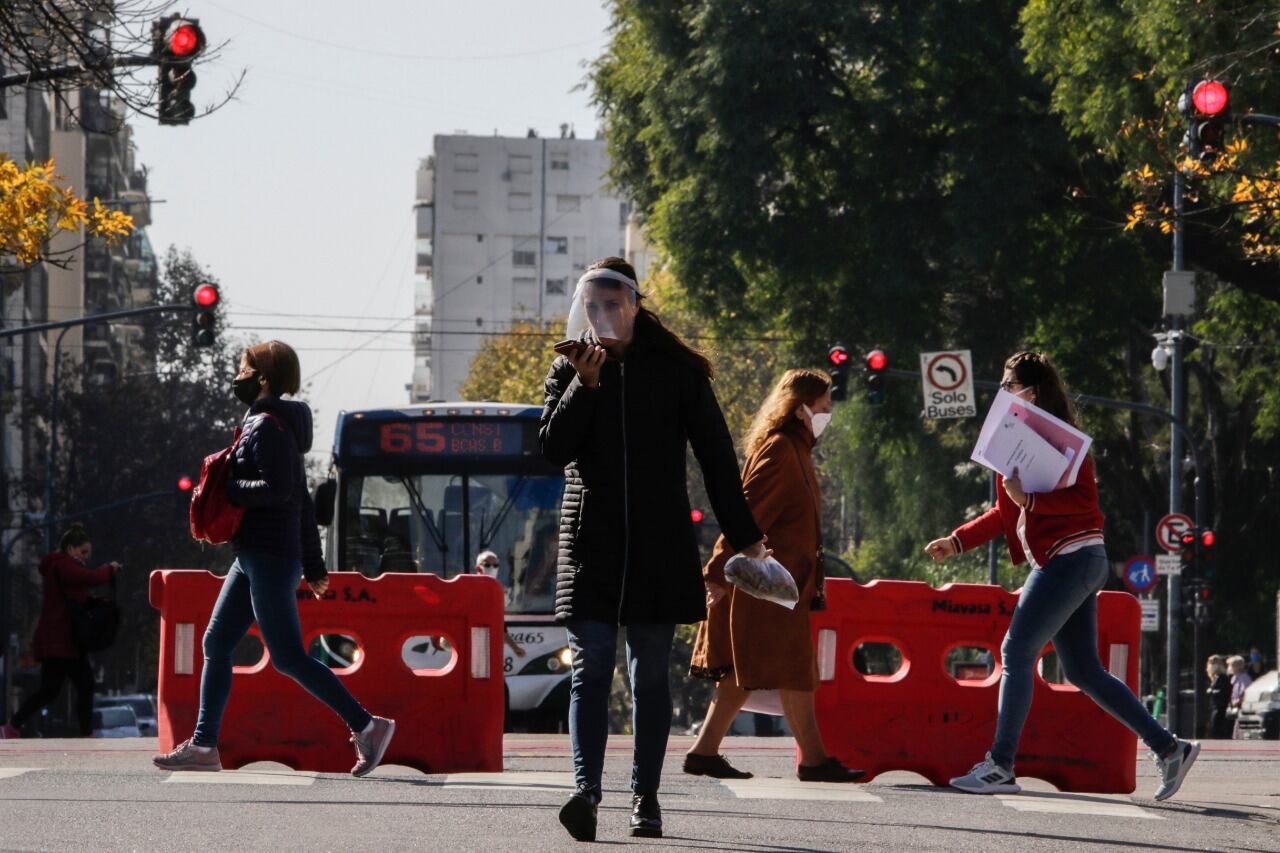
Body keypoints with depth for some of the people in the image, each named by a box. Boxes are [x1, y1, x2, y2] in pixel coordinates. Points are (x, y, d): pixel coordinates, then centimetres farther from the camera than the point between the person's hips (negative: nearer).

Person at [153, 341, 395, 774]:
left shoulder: (268, 425, -13)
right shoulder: (263, 422, 17)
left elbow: (277, 490, -25)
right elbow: (302, 499, 21)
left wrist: (225, 488, -13)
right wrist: (313, 564, 23)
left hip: (269, 559, -10)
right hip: (253, 556, 10)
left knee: (288, 657, -9)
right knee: (216, 645, 9)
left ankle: (367, 725, -6)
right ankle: (203, 746, 9)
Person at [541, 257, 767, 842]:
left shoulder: (676, 371, 5)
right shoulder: (567, 372, 9)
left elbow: (716, 456, 6)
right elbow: (553, 449, -3)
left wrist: (744, 537, 3)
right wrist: (586, 385, -14)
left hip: (659, 547, 0)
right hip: (590, 546, 0)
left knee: (651, 677, 3)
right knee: (590, 669, -11)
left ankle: (646, 796, 7)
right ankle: (586, 790, -21)